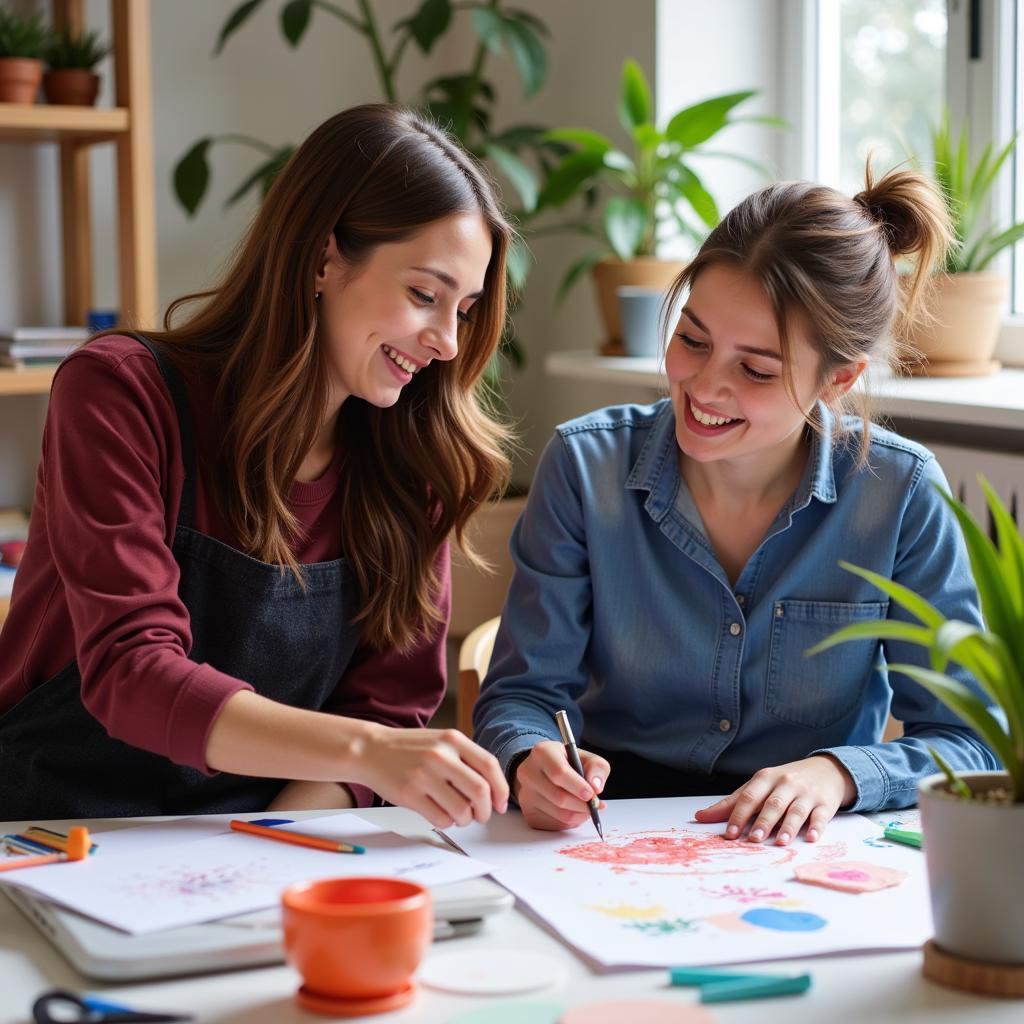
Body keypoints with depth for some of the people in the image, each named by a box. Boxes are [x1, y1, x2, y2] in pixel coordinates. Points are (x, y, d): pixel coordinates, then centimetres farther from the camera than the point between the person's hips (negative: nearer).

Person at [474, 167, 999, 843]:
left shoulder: (903, 494, -8)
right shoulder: (586, 466, -6)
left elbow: (969, 742, -5)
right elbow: (523, 692, -2)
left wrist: (839, 772, -24)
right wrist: (534, 761, -26)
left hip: (802, 851, 1)